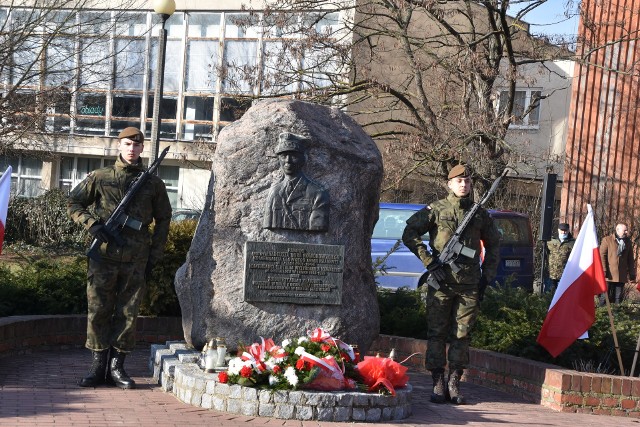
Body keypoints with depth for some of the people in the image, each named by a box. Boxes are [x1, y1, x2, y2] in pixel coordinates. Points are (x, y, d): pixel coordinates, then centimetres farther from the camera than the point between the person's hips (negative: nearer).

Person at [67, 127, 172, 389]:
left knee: (128, 313, 2)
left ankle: (117, 367, 10)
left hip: (135, 259, 1)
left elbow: (163, 220, 14)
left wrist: (154, 256, 7)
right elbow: (73, 203, 10)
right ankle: (98, 366, 10)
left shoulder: (153, 184, 9)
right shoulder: (100, 177, 6)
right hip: (103, 256, -1)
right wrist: (91, 223, -8)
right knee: (98, 310, 1)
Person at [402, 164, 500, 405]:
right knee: (437, 333, -1)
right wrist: (429, 261, -7)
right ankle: (438, 383, 5)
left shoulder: (480, 213, 11)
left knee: (462, 334, 4)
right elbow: (409, 235, 0)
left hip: (470, 284, 3)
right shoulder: (436, 210, 1)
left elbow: (493, 244, 21)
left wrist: (487, 275, 12)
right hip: (441, 281, -2)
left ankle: (454, 383, 11)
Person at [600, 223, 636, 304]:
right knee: (604, 297, -3)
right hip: (609, 275, -4)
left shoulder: (627, 242, 14)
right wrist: (603, 271, -12)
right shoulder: (607, 240, 0)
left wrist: (632, 274, 11)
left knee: (618, 300, 6)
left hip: (622, 276, 4)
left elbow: (630, 259, 16)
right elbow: (602, 255, -4)